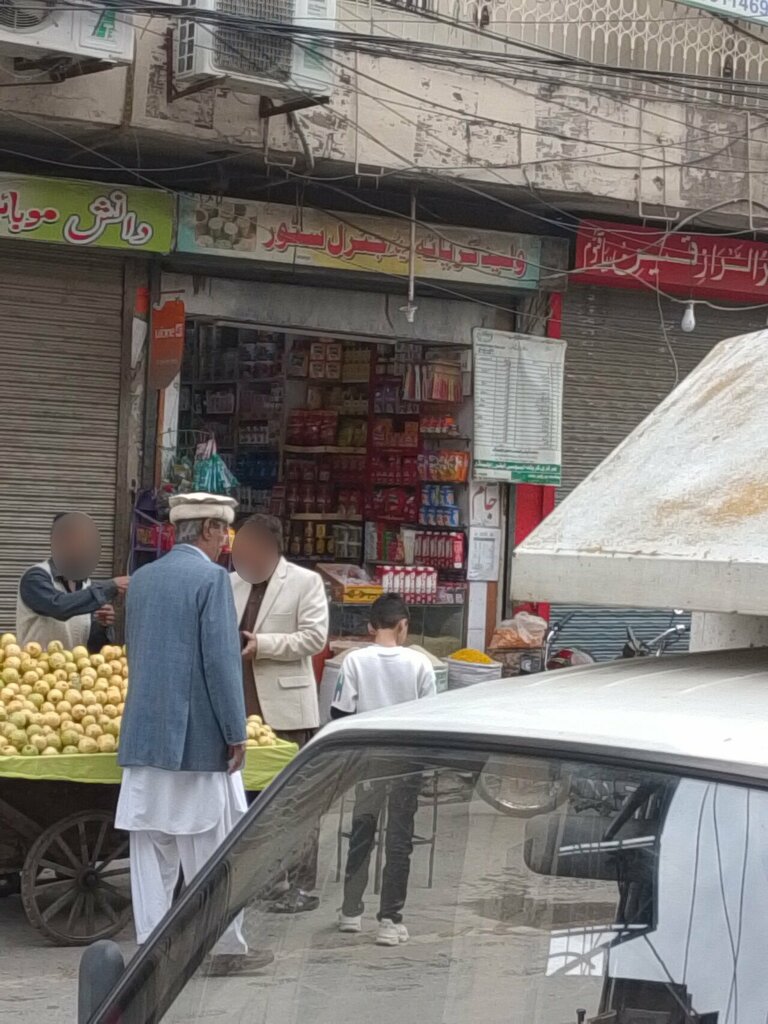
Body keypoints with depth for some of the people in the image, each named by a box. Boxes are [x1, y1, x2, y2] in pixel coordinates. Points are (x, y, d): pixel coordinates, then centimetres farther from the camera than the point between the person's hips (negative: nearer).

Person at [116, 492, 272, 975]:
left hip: (144, 734, 6)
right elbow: (221, 660, -16)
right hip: (198, 736, -6)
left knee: (151, 850, 8)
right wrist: (236, 732, -11)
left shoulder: (143, 578, 11)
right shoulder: (211, 578, -11)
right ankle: (227, 948, 11)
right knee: (214, 848, 3)